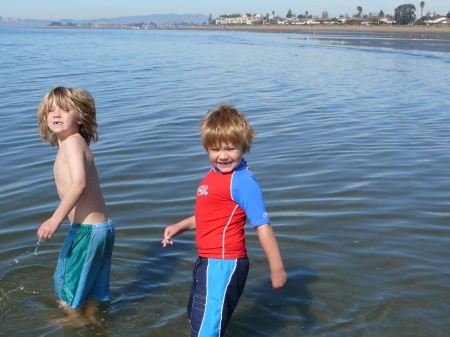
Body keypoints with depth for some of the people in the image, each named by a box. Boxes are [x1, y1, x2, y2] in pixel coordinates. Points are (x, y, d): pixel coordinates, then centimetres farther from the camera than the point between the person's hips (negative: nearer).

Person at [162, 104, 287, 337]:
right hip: (207, 262, 10)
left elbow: (262, 224, -23)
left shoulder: (242, 181, -21)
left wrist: (277, 268, -22)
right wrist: (180, 226, 15)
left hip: (224, 266, -10)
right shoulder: (216, 174, 8)